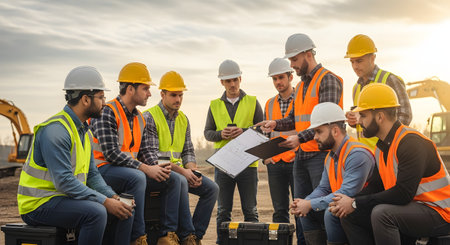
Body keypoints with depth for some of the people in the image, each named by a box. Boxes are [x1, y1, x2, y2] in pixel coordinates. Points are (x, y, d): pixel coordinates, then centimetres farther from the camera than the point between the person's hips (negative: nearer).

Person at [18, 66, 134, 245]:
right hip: (39, 204, -9)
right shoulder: (55, 130, -20)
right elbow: (64, 181, -26)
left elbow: (92, 174, 13)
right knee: (96, 212, -32)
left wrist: (113, 197, -5)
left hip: (69, 197, 9)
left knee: (125, 211, -1)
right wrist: (105, 201, -25)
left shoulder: (85, 131, 11)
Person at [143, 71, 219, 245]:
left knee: (212, 188, -11)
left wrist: (192, 169, -7)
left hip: (179, 170, 7)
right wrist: (181, 171, -21)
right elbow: (152, 156, -15)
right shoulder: (149, 117, -9)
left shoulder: (183, 119, 14)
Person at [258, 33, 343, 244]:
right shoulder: (300, 86, 19)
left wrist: (300, 137, -25)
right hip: (301, 155, 9)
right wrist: (276, 124, 0)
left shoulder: (328, 80, -8)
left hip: (321, 154, -9)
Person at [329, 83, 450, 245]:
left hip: (437, 212, -9)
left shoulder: (411, 143, -21)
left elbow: (403, 194, -27)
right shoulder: (381, 147, 9)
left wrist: (355, 203, -22)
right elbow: (375, 186, 10)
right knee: (349, 215, 1)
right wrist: (347, 202, -9)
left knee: (382, 213, -34)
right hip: (405, 208, 9)